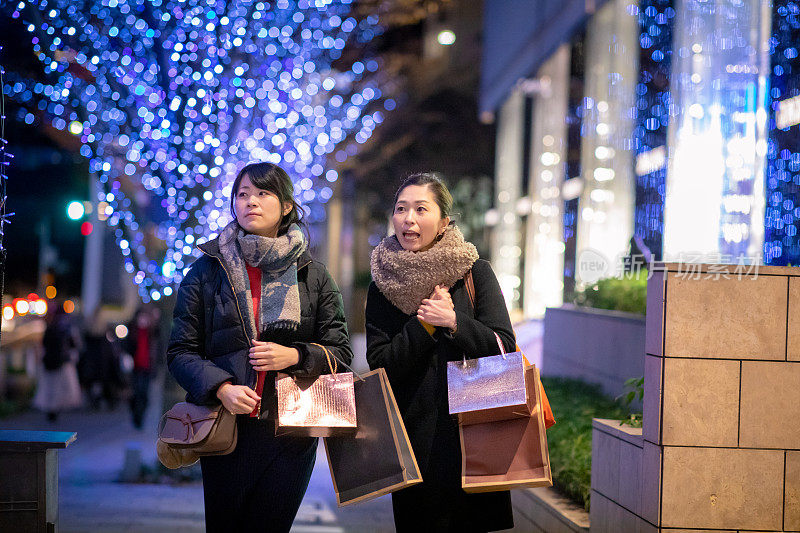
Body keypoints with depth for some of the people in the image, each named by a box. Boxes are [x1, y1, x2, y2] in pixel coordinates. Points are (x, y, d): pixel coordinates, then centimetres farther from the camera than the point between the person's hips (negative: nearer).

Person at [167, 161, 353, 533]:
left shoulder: (312, 275, 7)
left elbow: (340, 351, 7)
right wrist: (221, 388, -16)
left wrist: (293, 356, -13)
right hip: (227, 428, 0)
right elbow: (181, 352, 2)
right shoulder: (207, 271, 5)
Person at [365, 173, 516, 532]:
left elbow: (503, 347, -7)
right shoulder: (384, 284, 4)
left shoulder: (475, 273, -1)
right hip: (415, 438, 1)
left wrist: (453, 321, -20)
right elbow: (380, 364, -4)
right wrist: (425, 323, -14)